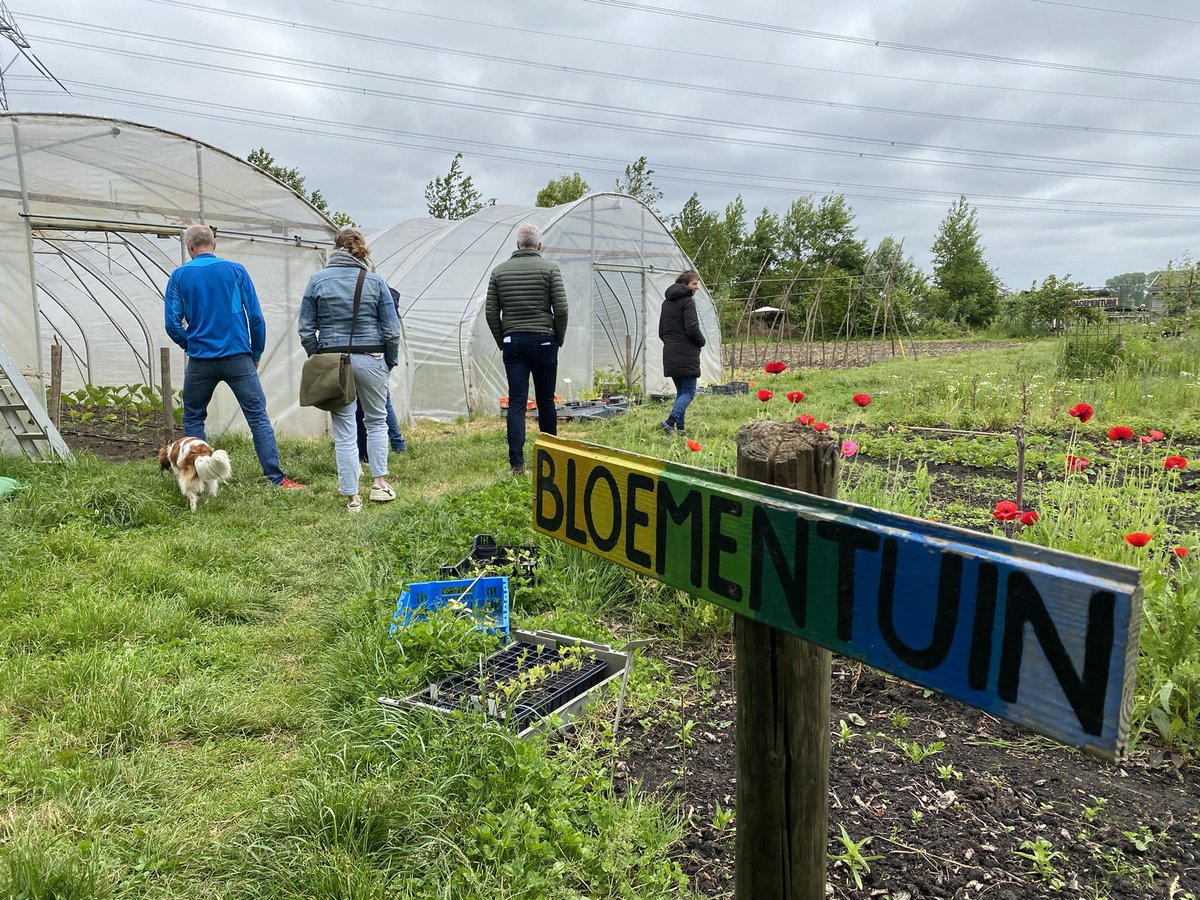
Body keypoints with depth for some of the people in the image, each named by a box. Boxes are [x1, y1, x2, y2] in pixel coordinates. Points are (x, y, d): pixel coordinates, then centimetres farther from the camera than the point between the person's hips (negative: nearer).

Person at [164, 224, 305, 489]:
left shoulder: (179, 276, 3)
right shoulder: (236, 270, 1)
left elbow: (172, 323, -1)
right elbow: (256, 316, -2)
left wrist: (188, 345, 17)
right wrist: (256, 353, 9)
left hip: (199, 361, 1)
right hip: (238, 358, -1)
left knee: (193, 419, 16)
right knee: (258, 417, 0)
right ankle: (277, 478, -5)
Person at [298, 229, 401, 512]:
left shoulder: (317, 281, 1)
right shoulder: (375, 282, -2)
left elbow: (305, 329, 1)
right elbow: (391, 330, -1)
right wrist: (391, 361, 10)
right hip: (370, 360, -1)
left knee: (343, 431, 6)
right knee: (377, 420, 18)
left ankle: (352, 496, 8)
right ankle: (379, 482, 15)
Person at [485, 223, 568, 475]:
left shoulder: (499, 271, 7)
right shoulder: (550, 269, -1)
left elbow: (491, 313, 4)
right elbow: (561, 308, -7)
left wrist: (502, 342, 14)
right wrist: (559, 339, 6)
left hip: (512, 342, 2)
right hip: (543, 341, -2)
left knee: (516, 402, 1)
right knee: (546, 401, 9)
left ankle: (517, 462, -6)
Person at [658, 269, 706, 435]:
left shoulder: (666, 302, 16)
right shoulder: (688, 300, -9)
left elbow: (661, 332, 19)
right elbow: (692, 328, -17)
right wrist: (701, 342, 0)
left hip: (669, 353, 8)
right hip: (686, 354, -8)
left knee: (681, 391, 15)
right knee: (688, 392, -5)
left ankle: (679, 428, 12)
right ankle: (670, 422, -21)